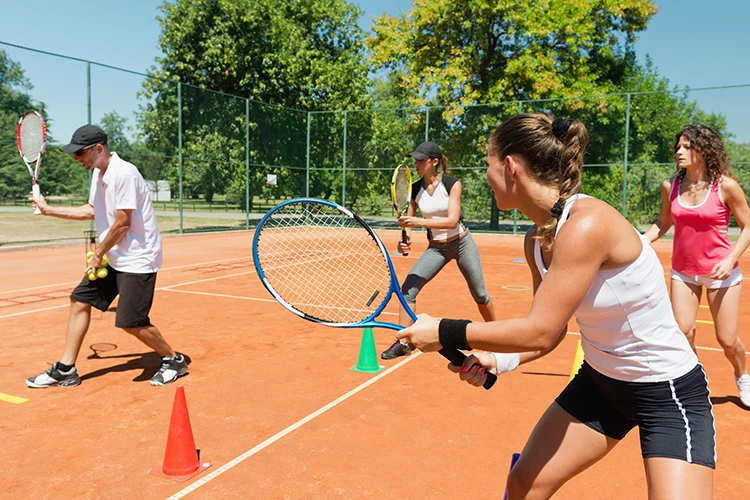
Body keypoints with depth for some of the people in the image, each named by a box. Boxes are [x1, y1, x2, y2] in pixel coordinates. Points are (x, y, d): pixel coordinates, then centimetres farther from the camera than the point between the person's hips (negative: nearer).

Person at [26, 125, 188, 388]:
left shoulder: (124, 173, -21)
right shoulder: (98, 173, 9)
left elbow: (122, 223, -20)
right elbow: (91, 211, 22)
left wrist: (98, 253, -8)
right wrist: (48, 209, 22)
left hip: (137, 259, -10)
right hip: (112, 258, 10)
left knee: (131, 322, -10)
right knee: (79, 301, 9)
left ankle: (174, 360, 12)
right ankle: (65, 370, 21)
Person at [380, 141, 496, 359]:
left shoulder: (452, 184, -16)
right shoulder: (414, 190, -6)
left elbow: (452, 220, -25)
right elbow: (408, 221, -2)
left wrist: (420, 222, -38)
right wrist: (406, 240, -24)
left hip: (462, 243, -2)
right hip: (436, 248, 3)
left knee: (480, 294, 8)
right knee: (407, 289, -15)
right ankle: (403, 343, -6)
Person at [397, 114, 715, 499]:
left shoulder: (587, 224, -30)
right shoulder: (536, 239, -5)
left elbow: (540, 331, -29)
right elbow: (550, 330, 4)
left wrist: (445, 333, -22)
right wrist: (496, 362, -11)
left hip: (669, 393, -7)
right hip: (600, 381, 7)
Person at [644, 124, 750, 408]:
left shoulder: (726, 186, -12)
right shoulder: (670, 186, -2)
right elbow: (662, 224, 11)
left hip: (720, 272, -3)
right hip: (683, 271, 3)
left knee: (727, 340, 4)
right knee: (682, 331, -5)